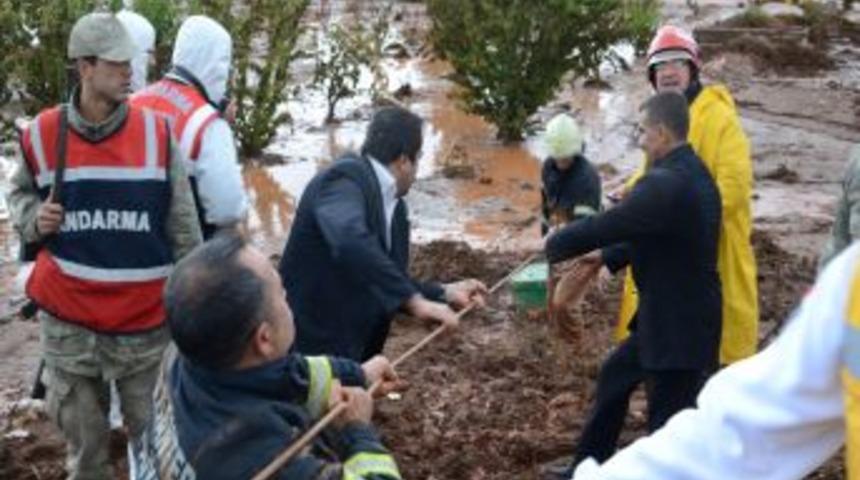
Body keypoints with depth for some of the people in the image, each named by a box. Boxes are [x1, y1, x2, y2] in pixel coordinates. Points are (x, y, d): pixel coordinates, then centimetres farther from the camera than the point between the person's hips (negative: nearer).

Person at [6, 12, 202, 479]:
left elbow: (183, 227, 0)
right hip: (68, 320, 1)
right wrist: (34, 219, -7)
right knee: (82, 437, 16)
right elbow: (20, 192, 16)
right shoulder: (42, 134, -5)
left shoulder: (156, 132, -6)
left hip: (145, 319, -1)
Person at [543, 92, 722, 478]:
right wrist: (607, 257, 14)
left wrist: (554, 245, -6)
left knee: (666, 425, 0)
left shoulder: (666, 184, -26)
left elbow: (605, 225, -23)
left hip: (679, 324, -11)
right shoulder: (689, 173, 7)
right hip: (668, 316, 11)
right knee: (615, 376, 24)